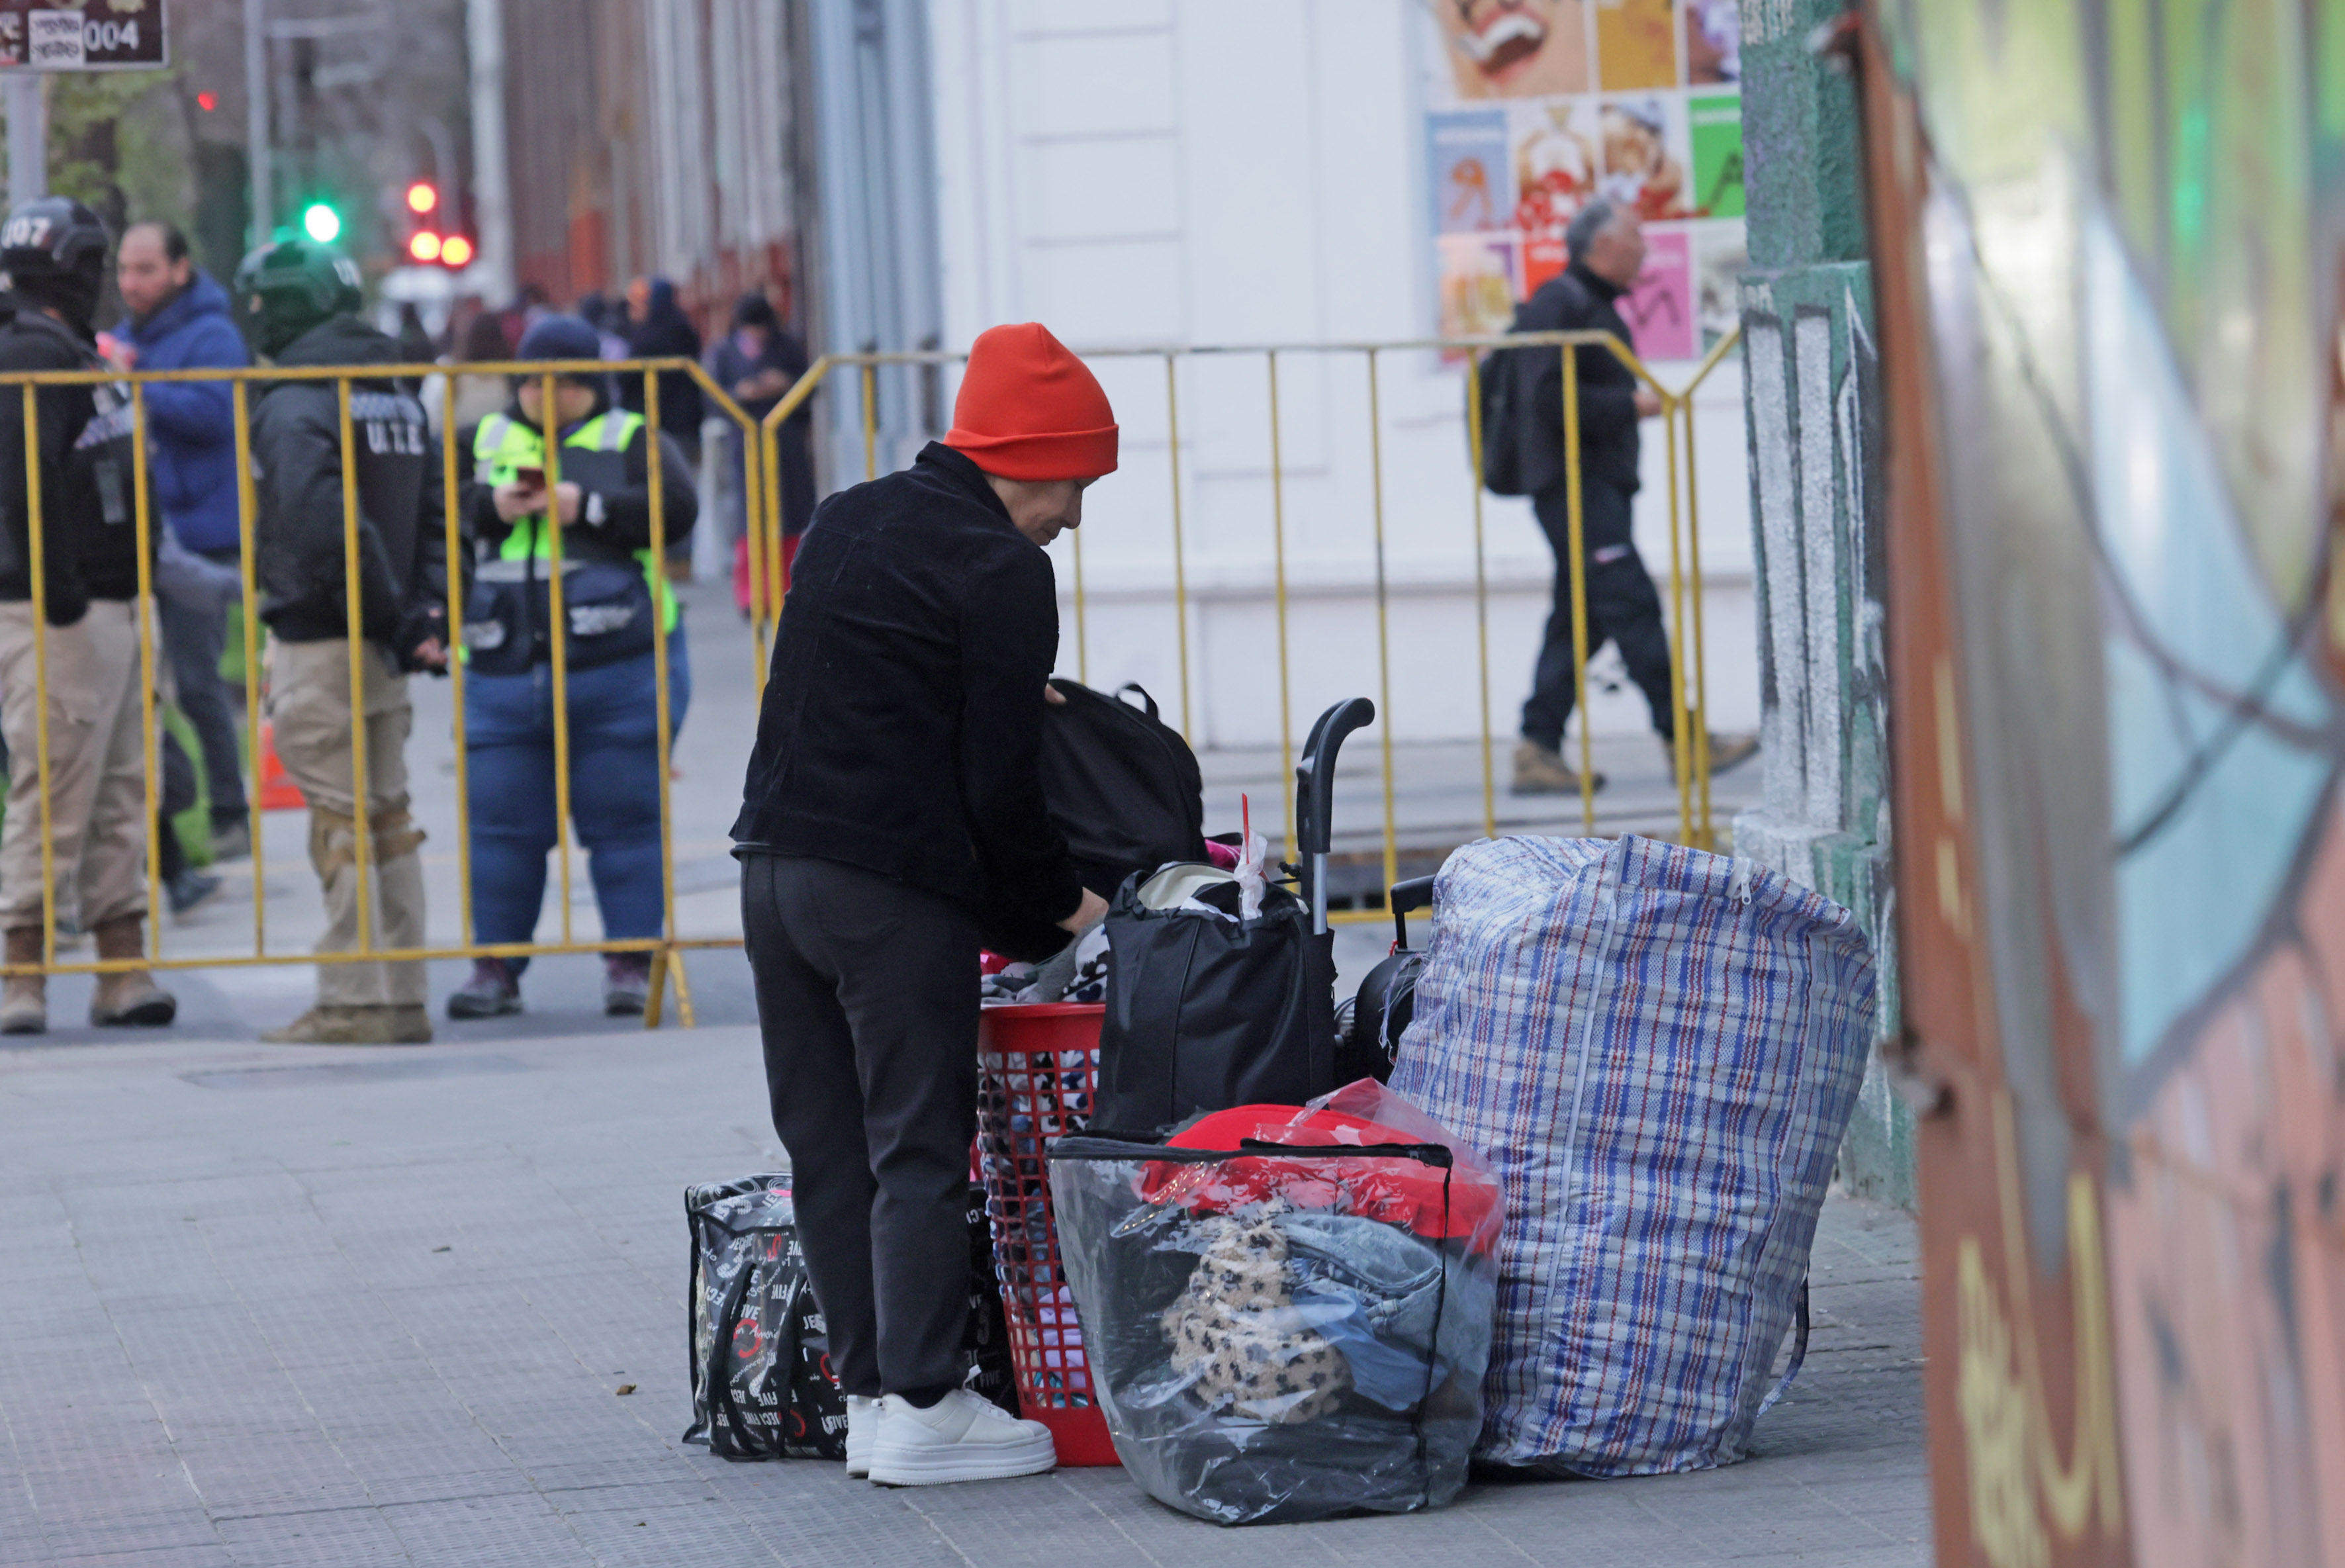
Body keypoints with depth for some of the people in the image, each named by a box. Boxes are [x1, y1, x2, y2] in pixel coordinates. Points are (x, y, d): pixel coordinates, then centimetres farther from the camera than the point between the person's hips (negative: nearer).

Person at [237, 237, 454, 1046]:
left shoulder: (293, 405, -13)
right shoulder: (401, 400, 13)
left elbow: (320, 524, -23)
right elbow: (437, 517, 10)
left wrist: (391, 615, -17)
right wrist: (425, 613, 4)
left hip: (319, 645, -8)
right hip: (384, 647, 8)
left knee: (342, 827, -5)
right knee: (388, 819, 13)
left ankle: (354, 1002, -3)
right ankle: (402, 998, 16)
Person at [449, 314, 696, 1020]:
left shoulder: (630, 439, 6)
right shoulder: (486, 440, 15)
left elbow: (675, 508, -9)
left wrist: (587, 508, -14)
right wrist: (491, 507, -11)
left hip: (617, 668, -3)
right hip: (503, 670, 3)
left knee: (624, 817, 1)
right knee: (501, 822, 4)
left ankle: (631, 962, 8)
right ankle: (496, 966, 13)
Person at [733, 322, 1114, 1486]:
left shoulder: (846, 521, 15)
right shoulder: (1001, 571, -10)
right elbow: (997, 785, -12)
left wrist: (1014, 696, 20)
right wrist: (1060, 905, 2)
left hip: (775, 859, 8)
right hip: (895, 892, -8)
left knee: (827, 1147, 11)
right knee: (919, 1150, -2)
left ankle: (867, 1389, 14)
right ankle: (920, 1408, -2)